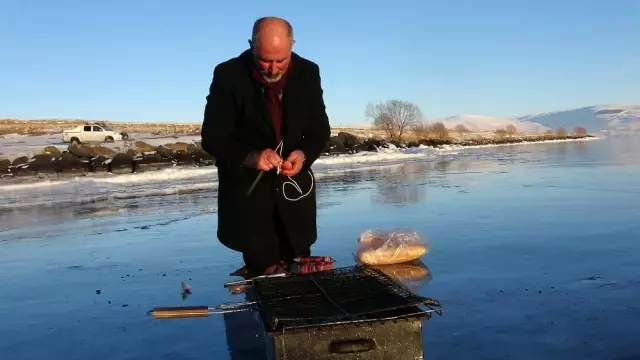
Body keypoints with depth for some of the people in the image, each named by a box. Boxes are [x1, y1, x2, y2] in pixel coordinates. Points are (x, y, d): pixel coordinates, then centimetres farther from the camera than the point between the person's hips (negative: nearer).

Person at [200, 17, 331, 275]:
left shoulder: (308, 73, -6)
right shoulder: (228, 75, -15)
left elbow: (320, 130, 1)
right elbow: (212, 138, -13)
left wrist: (303, 154, -21)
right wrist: (250, 157, -31)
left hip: (293, 187, 3)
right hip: (246, 190, -3)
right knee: (262, 270, 6)